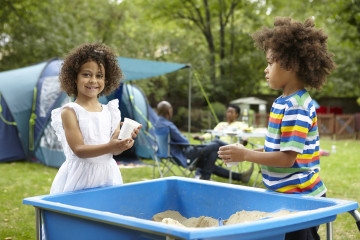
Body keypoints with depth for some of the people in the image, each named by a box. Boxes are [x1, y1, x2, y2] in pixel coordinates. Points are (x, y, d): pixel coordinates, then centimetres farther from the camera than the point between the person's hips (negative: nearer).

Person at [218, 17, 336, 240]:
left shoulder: (295, 107, -20)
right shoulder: (284, 102, 9)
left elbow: (287, 158, -23)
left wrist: (246, 155, -17)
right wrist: (249, 151, 6)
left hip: (299, 197, -9)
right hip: (287, 194, 9)